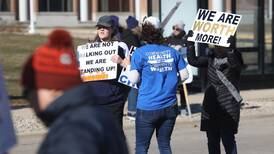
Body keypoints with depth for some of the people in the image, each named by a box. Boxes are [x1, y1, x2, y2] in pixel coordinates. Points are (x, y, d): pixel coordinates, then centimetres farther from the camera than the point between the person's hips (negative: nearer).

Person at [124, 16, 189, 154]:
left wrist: (127, 65, 5)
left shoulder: (140, 53, -7)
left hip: (147, 108, -4)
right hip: (169, 107, 4)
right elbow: (184, 76, 5)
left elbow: (133, 79, -13)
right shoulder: (172, 52, 5)